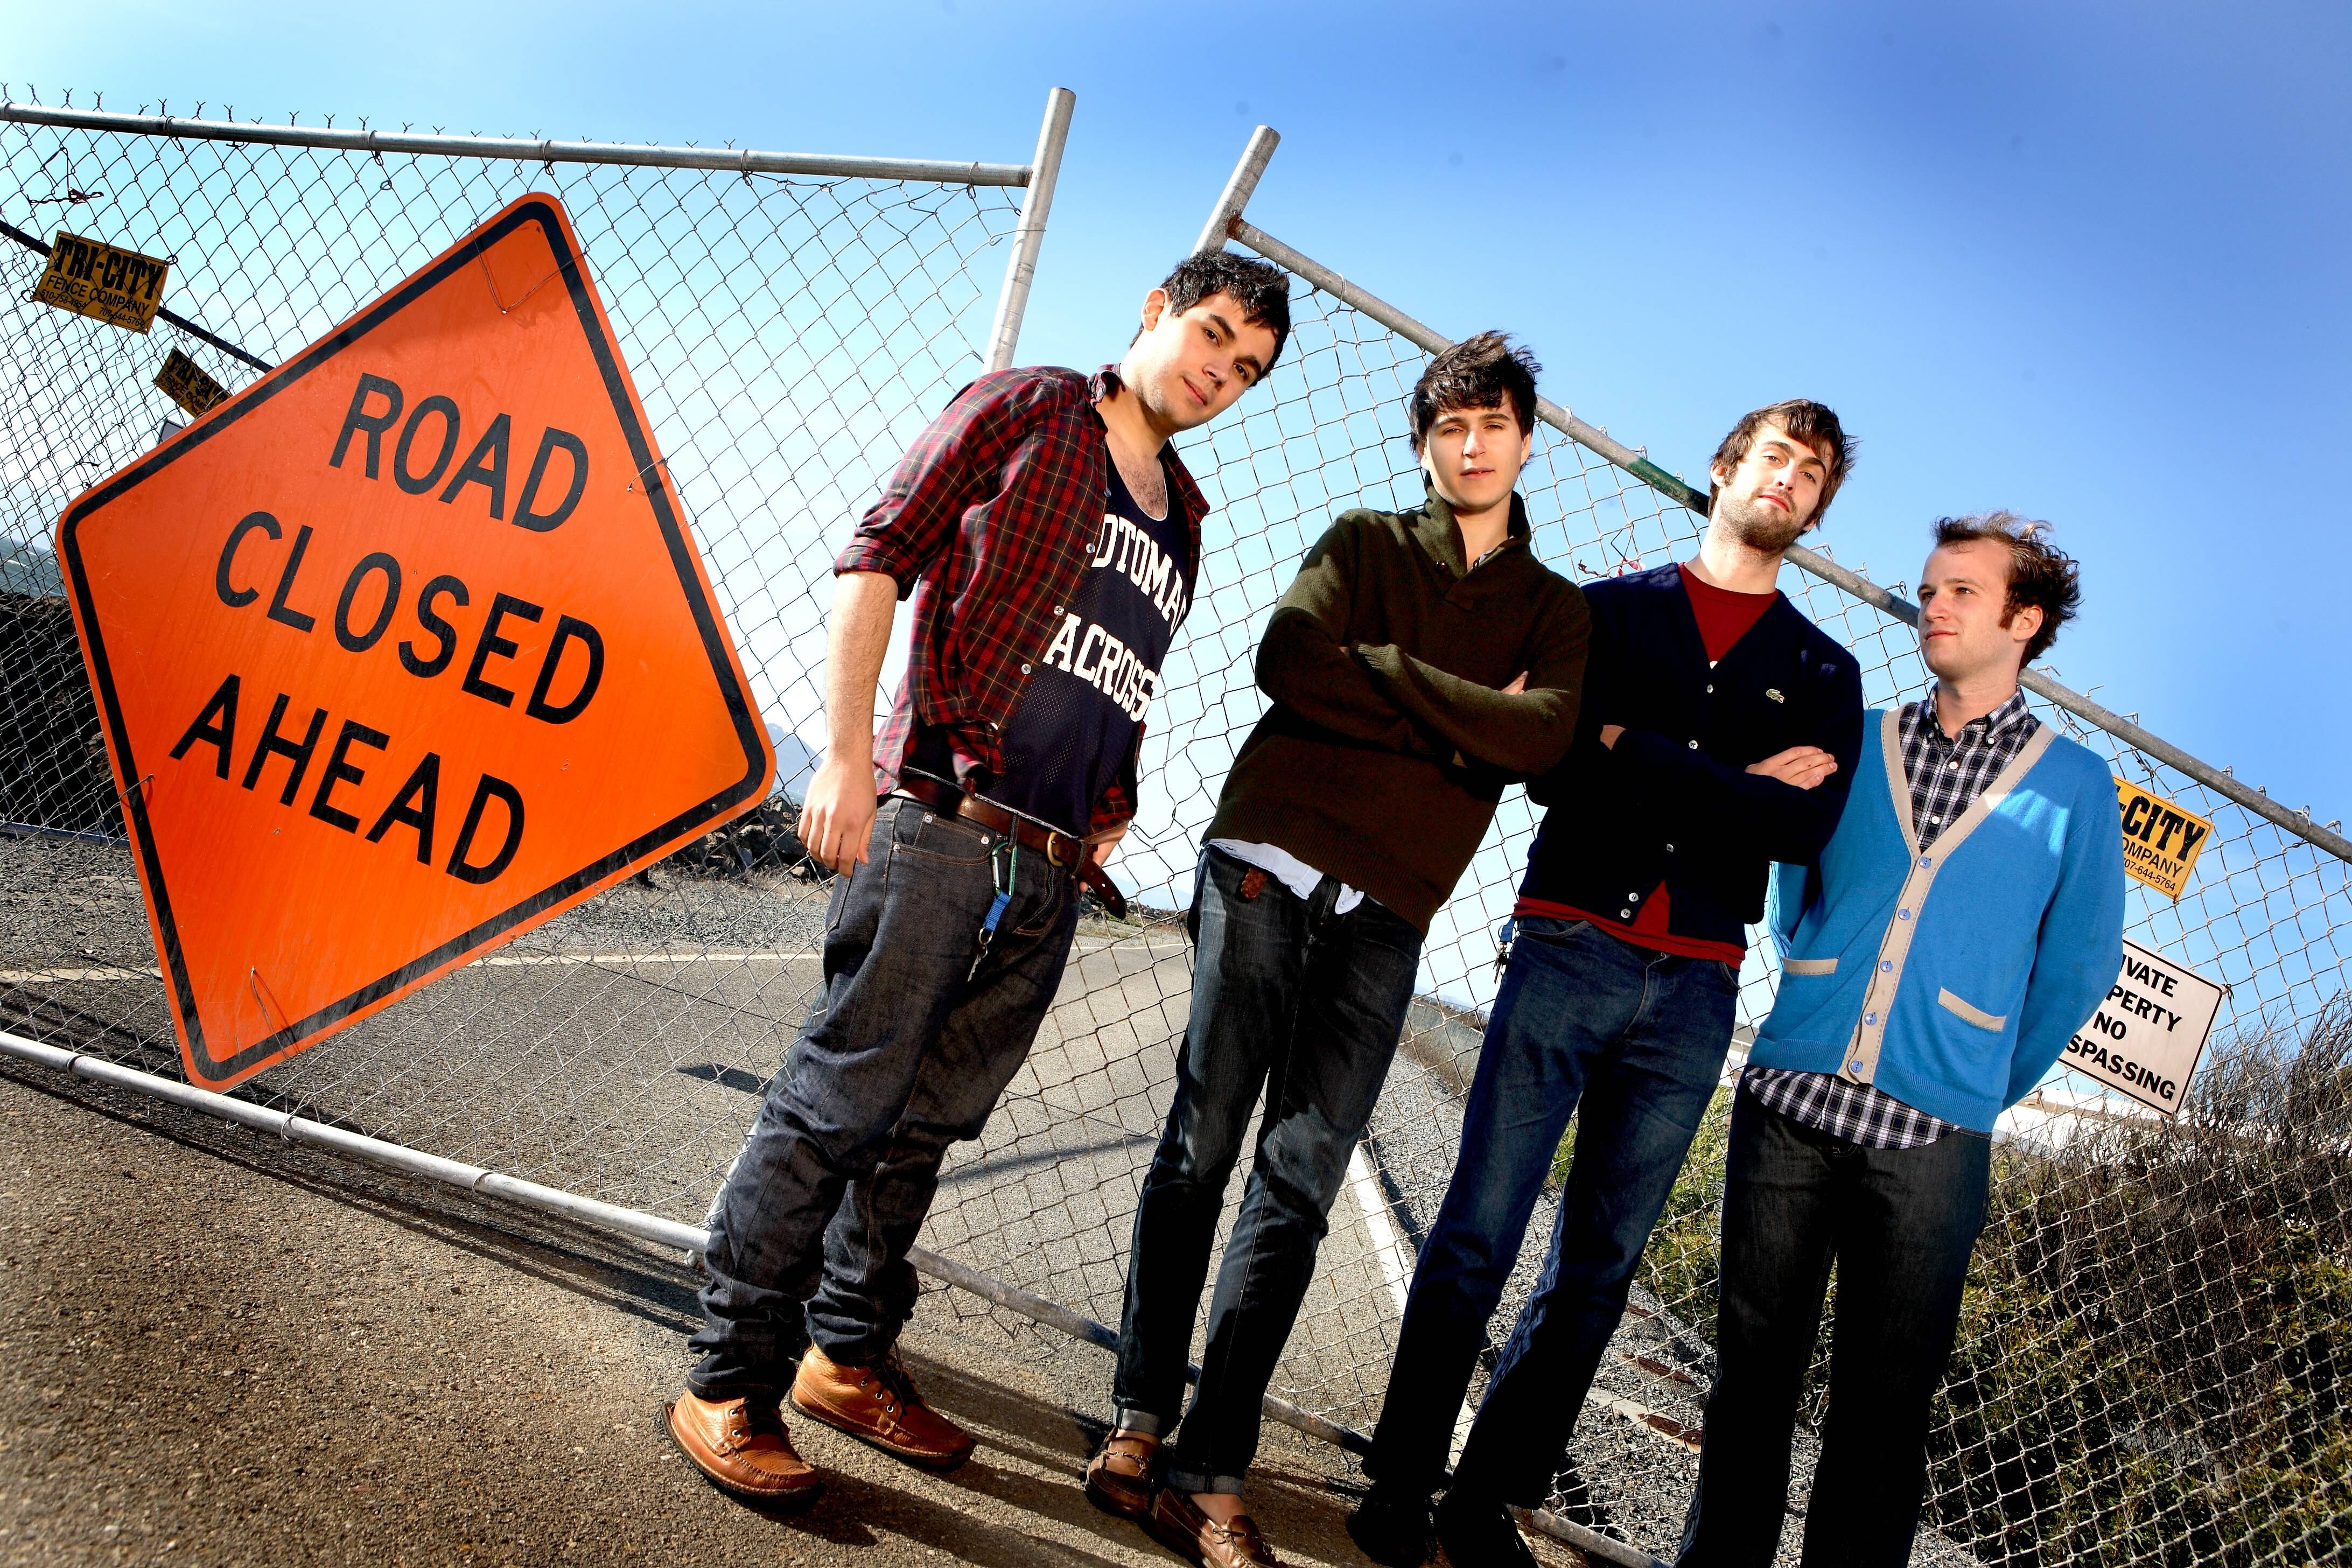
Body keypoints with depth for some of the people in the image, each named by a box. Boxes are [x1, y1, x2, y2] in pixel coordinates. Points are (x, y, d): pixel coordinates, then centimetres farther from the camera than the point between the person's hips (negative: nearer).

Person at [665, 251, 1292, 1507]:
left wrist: (1113, 812, 13)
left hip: (1050, 874, 6)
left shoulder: (1181, 520, 21)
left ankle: (848, 1357, 24)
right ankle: (728, 1387, 6)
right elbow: (877, 558, -4)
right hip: (940, 821, -6)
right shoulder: (1023, 410, 4)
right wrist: (847, 758, -13)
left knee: (929, 1121, 11)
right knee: (836, 1105, -5)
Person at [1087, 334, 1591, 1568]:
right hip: (1269, 863, -1)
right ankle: (1139, 1425, 8)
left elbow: (1543, 736, -5)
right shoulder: (1364, 544, 13)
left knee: (1297, 1189, -3)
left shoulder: (1555, 609, 16)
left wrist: (1384, 670, -9)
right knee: (1201, 1149, -2)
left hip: (1386, 912, 1)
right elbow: (1288, 659, -7)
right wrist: (1453, 725, -7)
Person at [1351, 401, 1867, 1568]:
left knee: (1601, 1259, 5)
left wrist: (1633, 752, -9)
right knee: (1479, 1230, -4)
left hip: (1694, 990, 2)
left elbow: (1806, 828, -4)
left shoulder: (1823, 673, 15)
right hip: (1568, 948, -2)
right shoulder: (1608, 609, 11)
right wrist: (1733, 787, -8)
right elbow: (1548, 768, -5)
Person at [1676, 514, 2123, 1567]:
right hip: (1788, 1095, 2)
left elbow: (2077, 970, 9)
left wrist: (1991, 1088, 11)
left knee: (1885, 1393, 6)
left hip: (1932, 1133, -2)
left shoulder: (2074, 787, 6)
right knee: (1754, 1361, 8)